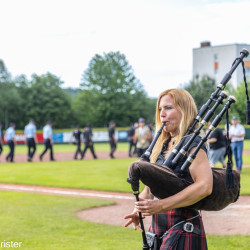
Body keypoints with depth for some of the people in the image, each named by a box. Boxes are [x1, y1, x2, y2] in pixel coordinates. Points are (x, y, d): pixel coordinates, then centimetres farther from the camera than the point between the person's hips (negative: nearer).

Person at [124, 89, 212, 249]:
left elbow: (205, 186, -24)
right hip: (159, 227, 8)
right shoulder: (163, 146, 14)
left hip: (184, 229, -8)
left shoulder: (193, 145, -10)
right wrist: (139, 209, -2)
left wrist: (160, 205, -25)